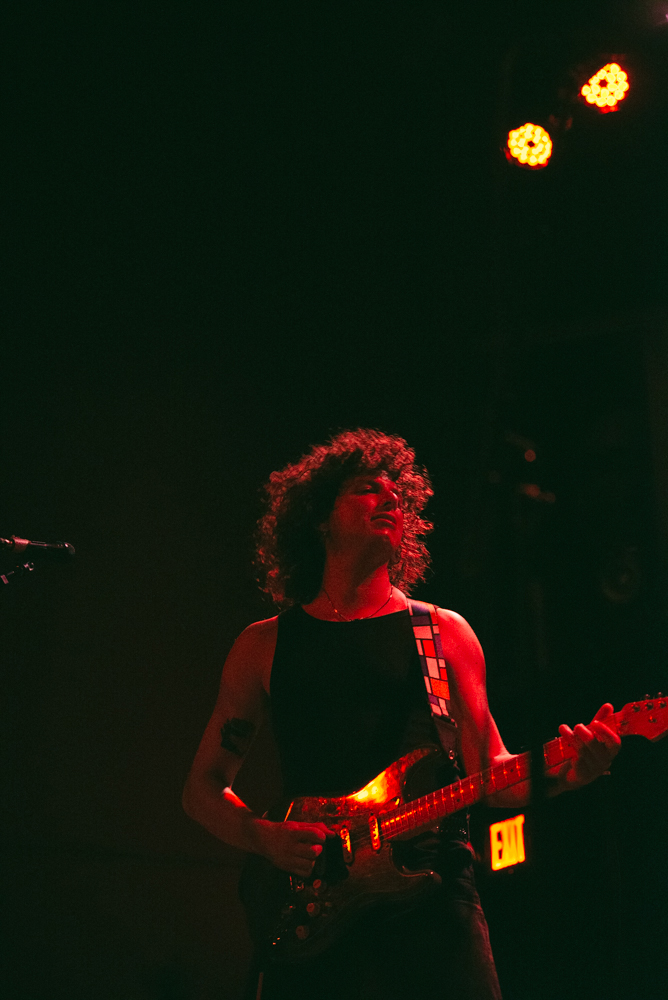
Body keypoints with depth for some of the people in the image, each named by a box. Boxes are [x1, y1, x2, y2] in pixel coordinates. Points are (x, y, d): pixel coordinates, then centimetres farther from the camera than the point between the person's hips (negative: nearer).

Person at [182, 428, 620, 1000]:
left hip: (435, 902, 0)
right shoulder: (265, 645, 12)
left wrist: (565, 772, -9)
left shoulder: (444, 632, 14)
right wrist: (266, 838, -6)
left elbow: (488, 773, 12)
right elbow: (204, 788, 14)